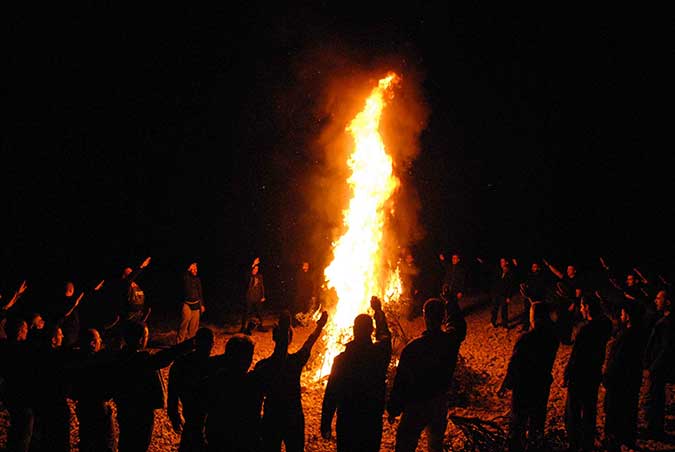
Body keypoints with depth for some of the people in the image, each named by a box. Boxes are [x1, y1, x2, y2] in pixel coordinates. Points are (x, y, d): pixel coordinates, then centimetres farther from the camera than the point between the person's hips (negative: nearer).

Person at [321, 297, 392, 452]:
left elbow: (331, 394, -13)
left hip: (347, 422, -2)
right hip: (373, 421, 2)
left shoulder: (341, 360, -16)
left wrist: (325, 425, -3)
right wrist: (379, 311, 29)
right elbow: (384, 335, 16)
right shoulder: (380, 354, -9)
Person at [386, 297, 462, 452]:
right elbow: (459, 327, 15)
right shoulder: (451, 341, -11)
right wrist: (451, 300, 25)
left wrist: (393, 410, -4)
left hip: (416, 406, -4)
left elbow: (400, 381, -16)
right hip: (440, 405, 4)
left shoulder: (412, 348, -23)